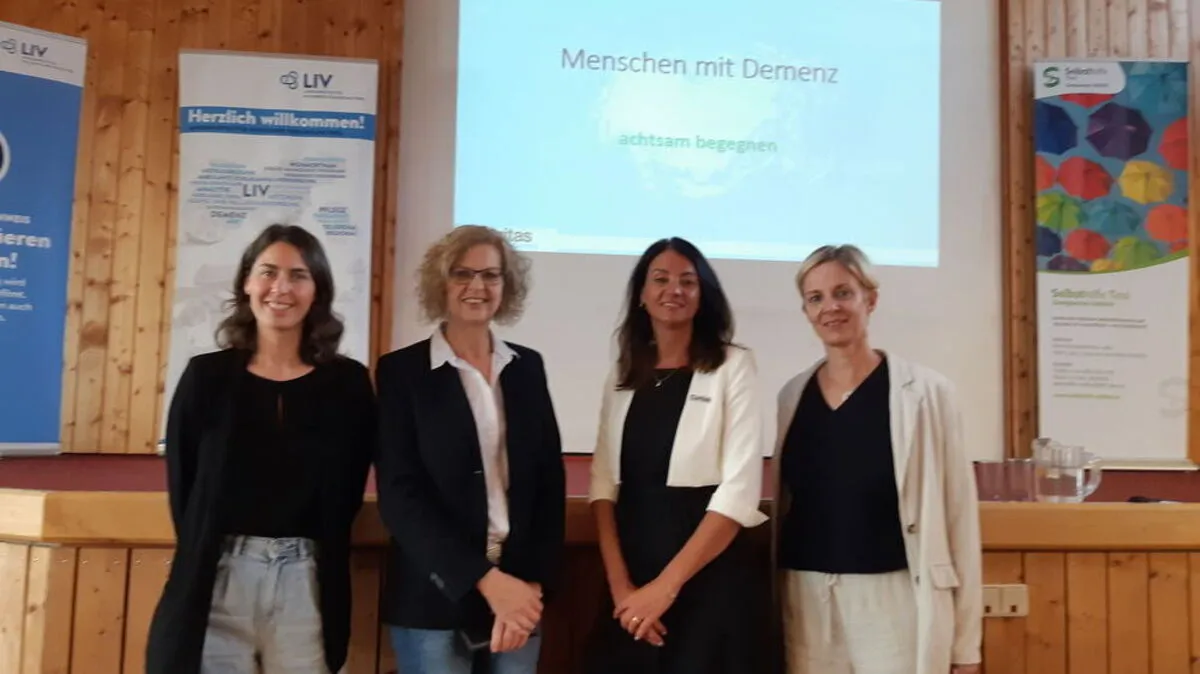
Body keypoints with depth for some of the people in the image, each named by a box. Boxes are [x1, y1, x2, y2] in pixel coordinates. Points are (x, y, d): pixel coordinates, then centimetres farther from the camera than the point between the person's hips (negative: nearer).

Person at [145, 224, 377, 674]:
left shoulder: (348, 382, 2)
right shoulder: (207, 376, 2)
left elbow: (347, 492, 5)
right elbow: (182, 486, 5)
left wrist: (320, 560, 4)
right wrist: (201, 562, 4)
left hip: (307, 582, 0)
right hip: (218, 579, 0)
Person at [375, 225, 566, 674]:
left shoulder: (527, 367, 7)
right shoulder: (402, 370, -3)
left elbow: (550, 480, 6)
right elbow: (399, 495, -10)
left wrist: (535, 581, -5)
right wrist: (486, 581, -16)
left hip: (519, 590, 3)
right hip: (434, 600, -3)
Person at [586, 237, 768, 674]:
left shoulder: (732, 367, -5)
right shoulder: (623, 375, 8)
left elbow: (740, 490, -12)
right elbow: (604, 482, 3)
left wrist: (667, 584, -14)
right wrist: (619, 582, -9)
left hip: (708, 578, -3)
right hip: (630, 578, 4)